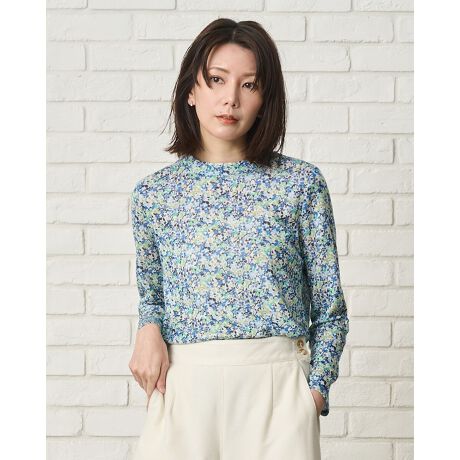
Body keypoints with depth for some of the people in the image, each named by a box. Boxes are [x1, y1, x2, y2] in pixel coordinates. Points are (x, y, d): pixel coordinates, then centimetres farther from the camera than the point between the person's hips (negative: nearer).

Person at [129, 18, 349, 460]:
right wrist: (149, 329, -5)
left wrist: (315, 388, -6)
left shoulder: (302, 183, 0)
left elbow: (329, 310, 3)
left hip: (277, 387, -1)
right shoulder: (153, 192, 5)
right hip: (182, 385, 1)